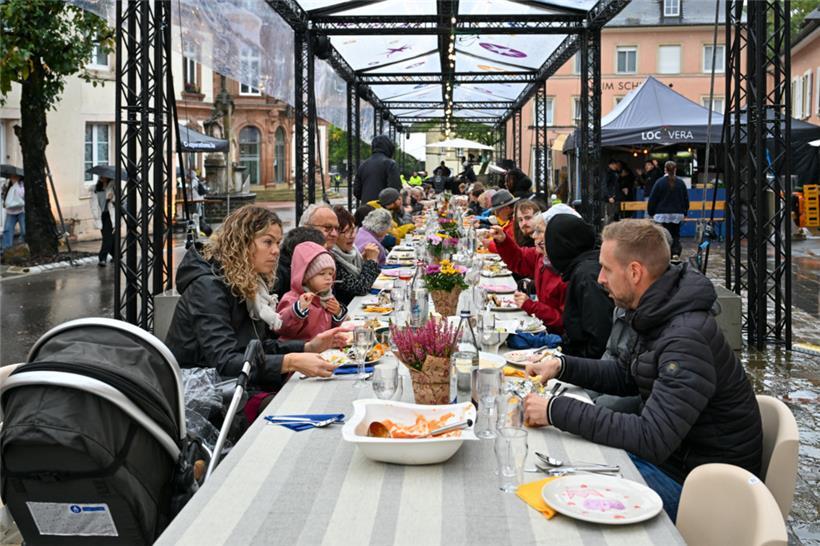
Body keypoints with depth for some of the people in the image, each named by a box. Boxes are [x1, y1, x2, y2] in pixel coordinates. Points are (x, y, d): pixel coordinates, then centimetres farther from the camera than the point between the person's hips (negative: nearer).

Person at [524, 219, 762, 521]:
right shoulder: (660, 315, 2)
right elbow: (626, 377, 18)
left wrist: (558, 411, -31)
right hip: (668, 452, 9)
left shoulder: (687, 339, -30)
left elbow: (651, 439, -34)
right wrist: (562, 366, 4)